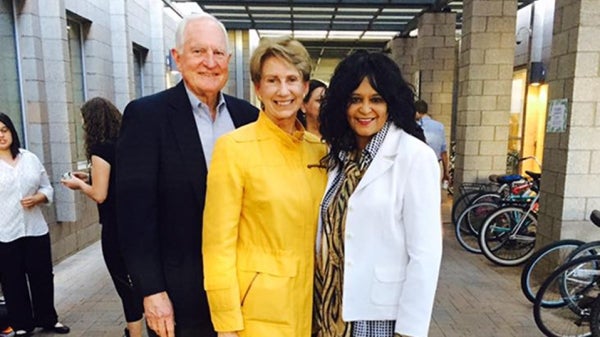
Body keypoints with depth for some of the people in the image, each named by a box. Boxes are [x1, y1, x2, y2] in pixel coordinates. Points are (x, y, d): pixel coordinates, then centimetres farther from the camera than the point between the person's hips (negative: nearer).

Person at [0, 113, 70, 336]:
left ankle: (47, 319, 28)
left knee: (42, 277, 11)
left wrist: (36, 199, -12)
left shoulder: (30, 158, 6)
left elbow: (47, 188, 10)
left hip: (36, 229, 3)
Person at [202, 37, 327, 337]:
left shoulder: (319, 149, 2)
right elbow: (218, 242, -13)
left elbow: (322, 229, 10)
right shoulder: (234, 147, -14)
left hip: (310, 300, 5)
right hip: (258, 305, -5)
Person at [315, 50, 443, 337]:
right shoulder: (340, 155, 4)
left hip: (381, 314, -5)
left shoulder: (415, 157, -14)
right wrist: (321, 304, 9)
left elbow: (425, 253, -15)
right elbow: (329, 233, 7)